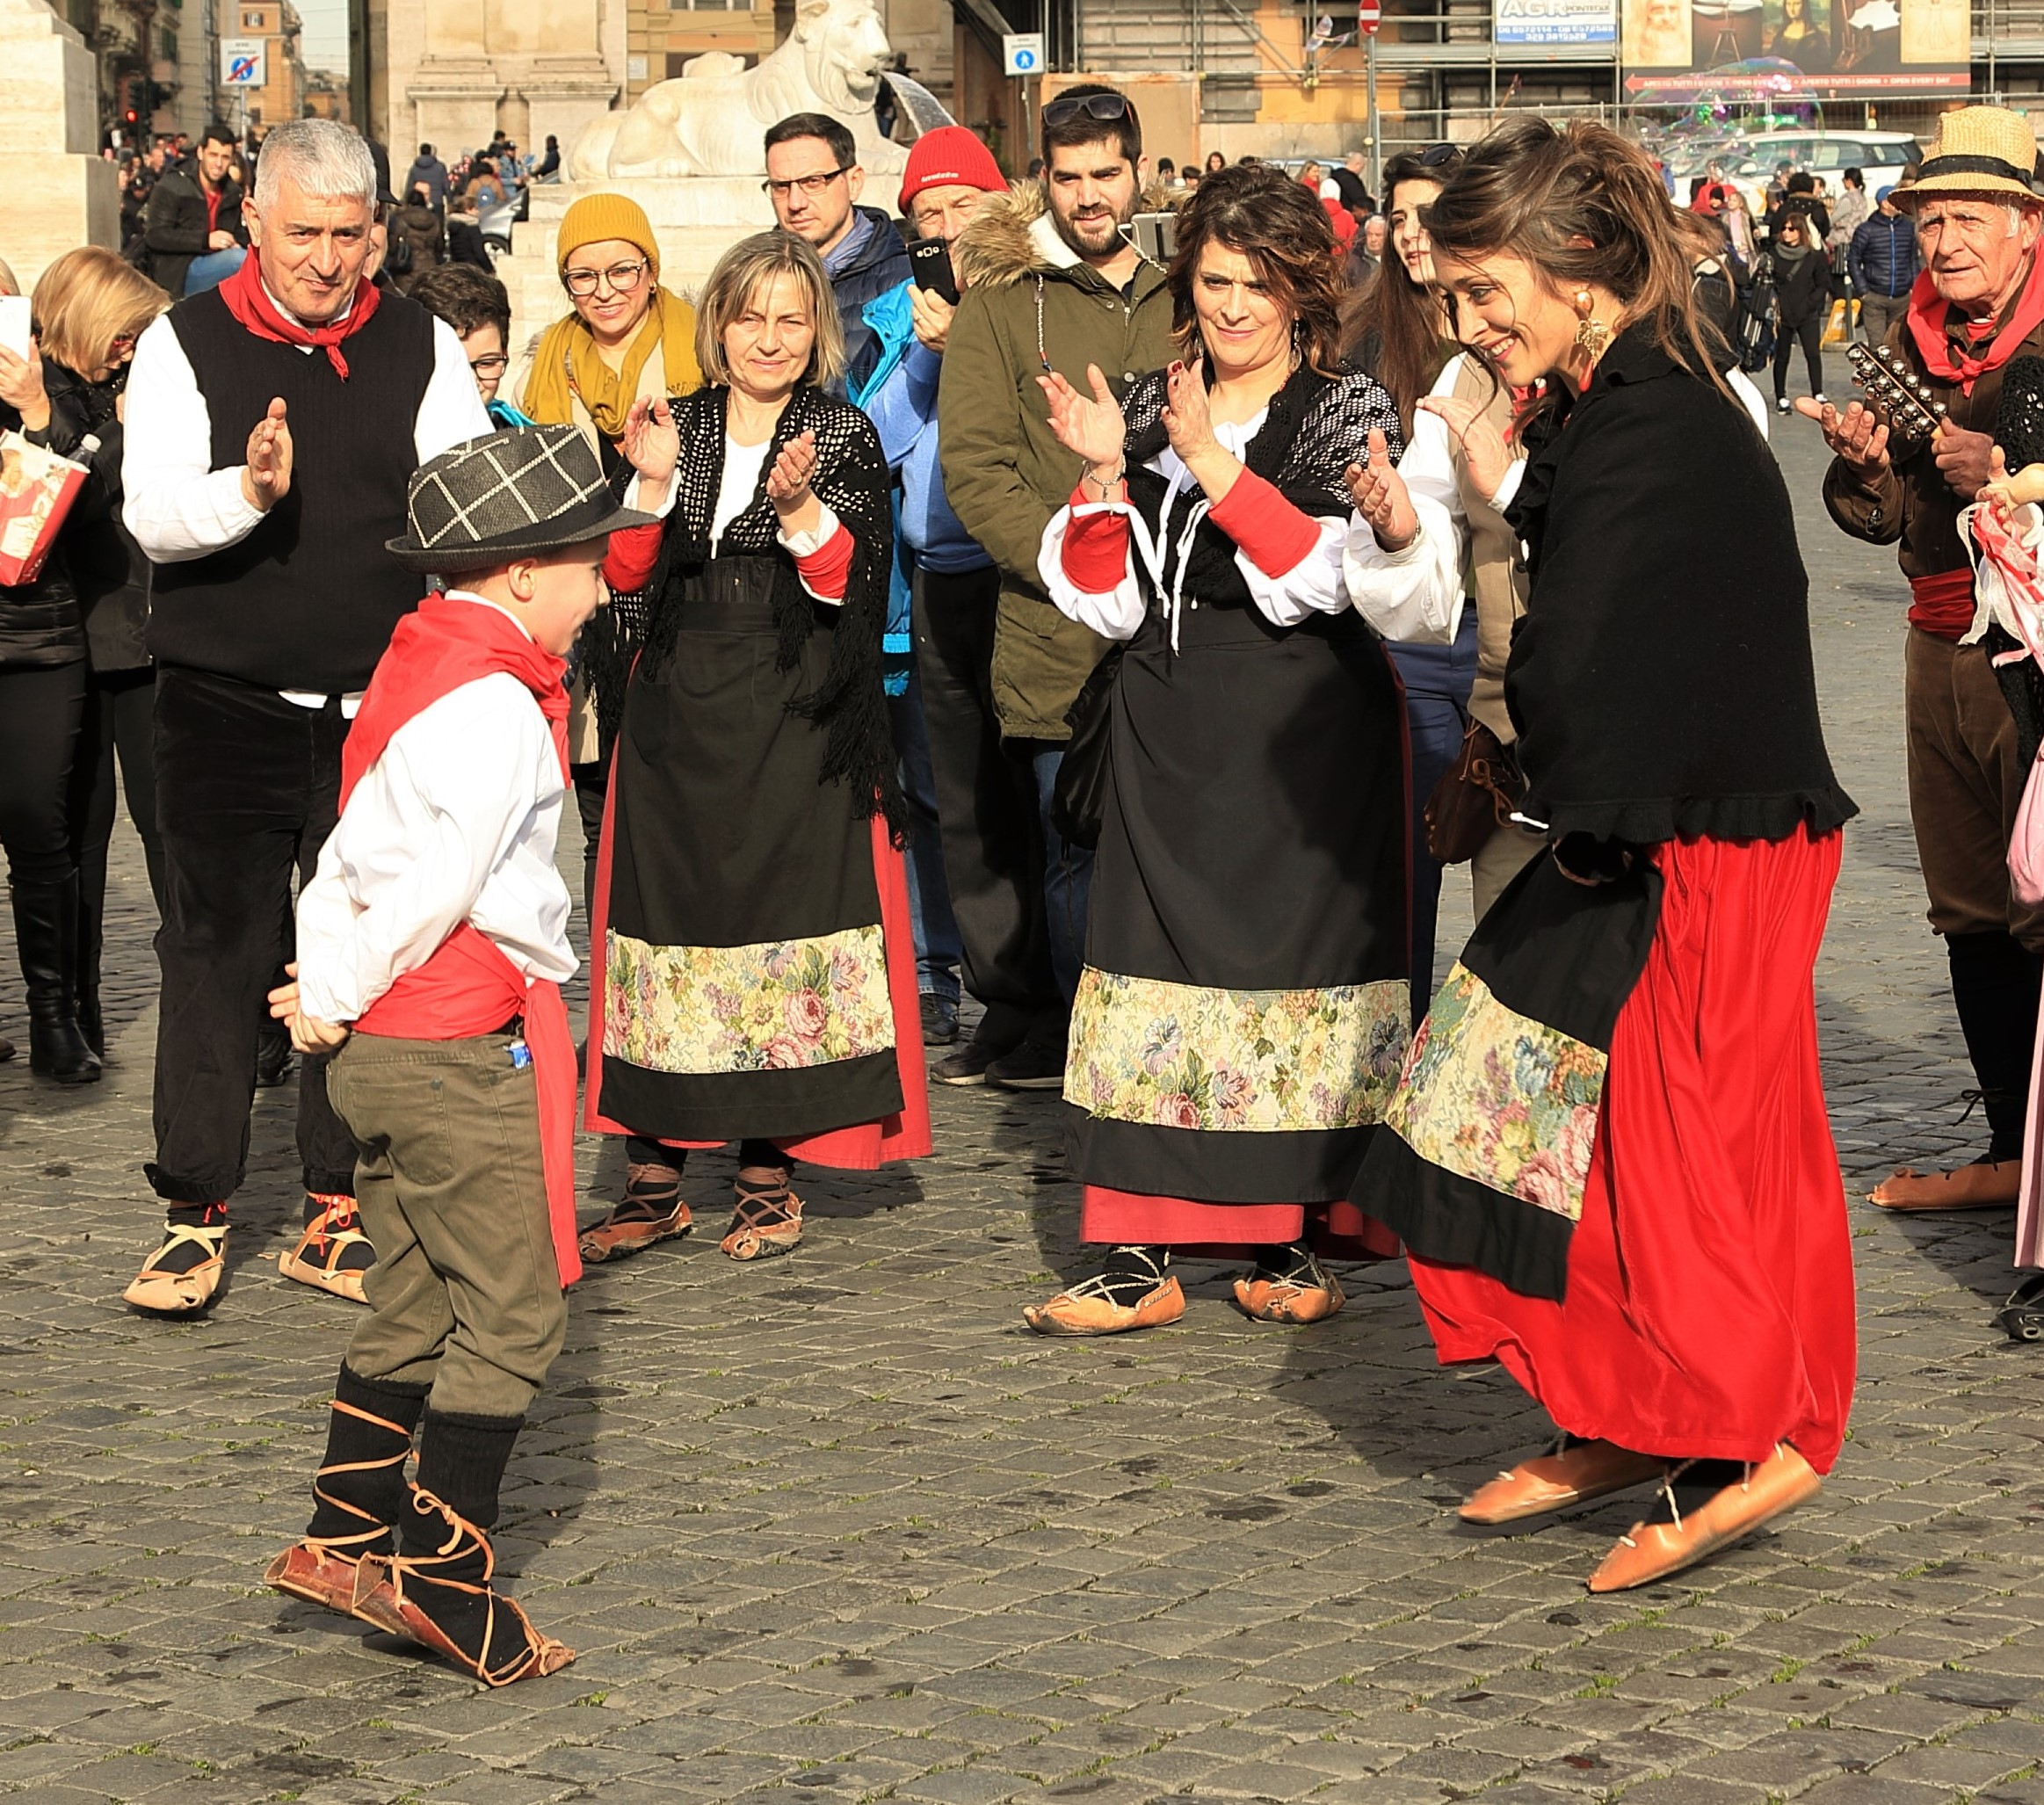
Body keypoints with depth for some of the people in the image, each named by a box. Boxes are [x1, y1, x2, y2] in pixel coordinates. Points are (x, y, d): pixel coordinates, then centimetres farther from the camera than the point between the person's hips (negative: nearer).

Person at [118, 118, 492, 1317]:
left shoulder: (422, 348, 5)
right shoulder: (187, 343, 0)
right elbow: (153, 517, -9)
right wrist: (247, 490, -28)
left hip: (381, 703, 1)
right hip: (228, 700, -1)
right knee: (217, 948, 2)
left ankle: (342, 1211, 15)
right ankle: (198, 1214, 11)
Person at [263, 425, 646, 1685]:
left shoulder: (422, 661, 13)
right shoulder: (495, 706, -19)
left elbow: (357, 855, 12)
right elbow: (435, 887, -21)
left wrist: (325, 978, 3)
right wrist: (334, 999, -9)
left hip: (386, 1046, 10)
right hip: (471, 1046, -10)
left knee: (419, 1301, 18)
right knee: (510, 1316, -2)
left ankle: (347, 1537, 22)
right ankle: (443, 1572, 1)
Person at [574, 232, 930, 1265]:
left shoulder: (845, 439, 2)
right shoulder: (674, 429, 9)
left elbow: (851, 586, -9)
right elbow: (622, 576, 2)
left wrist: (799, 505, -24)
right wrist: (653, 486, -13)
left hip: (796, 731, -2)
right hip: (677, 723, 3)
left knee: (784, 932, -4)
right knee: (664, 920, 1)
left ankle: (767, 1177, 7)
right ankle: (654, 1182, 7)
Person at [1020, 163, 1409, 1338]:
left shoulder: (1349, 413, 0)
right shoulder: (1148, 411, 11)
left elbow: (1320, 577, -14)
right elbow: (1109, 604, 8)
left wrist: (1217, 466, -19)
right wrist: (1105, 476, -7)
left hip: (1308, 744, -3)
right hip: (1171, 739, 4)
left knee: (1299, 972, -2)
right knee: (1154, 973, -1)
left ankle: (1299, 1245, 11)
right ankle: (1142, 1259, 2)